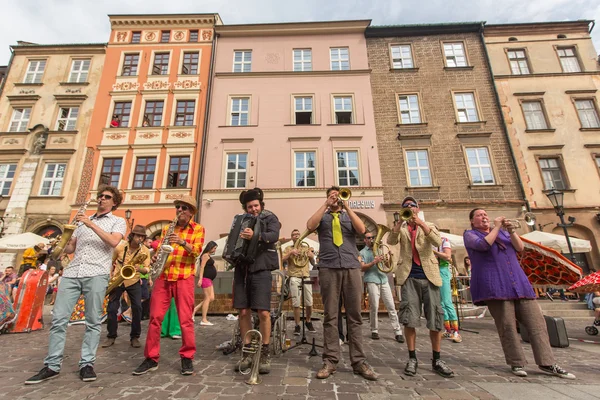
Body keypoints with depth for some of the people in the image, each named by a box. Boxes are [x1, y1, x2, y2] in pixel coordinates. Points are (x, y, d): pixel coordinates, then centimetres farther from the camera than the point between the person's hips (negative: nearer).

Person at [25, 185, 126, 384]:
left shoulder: (118, 221, 8)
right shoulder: (83, 220, 24)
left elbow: (113, 242, -11)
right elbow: (70, 248, 24)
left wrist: (91, 224, -12)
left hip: (96, 274, -5)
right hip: (71, 273, 5)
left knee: (92, 321, -1)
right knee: (58, 318, 1)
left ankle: (86, 364, 8)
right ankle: (52, 366, 11)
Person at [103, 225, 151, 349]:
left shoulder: (145, 251, -10)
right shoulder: (120, 247, -9)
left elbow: (147, 269, -13)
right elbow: (111, 262, 7)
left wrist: (140, 269, -35)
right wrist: (110, 277, -2)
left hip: (134, 281, -1)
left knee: (137, 308, -10)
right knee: (112, 308, -1)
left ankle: (134, 337, 4)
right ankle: (111, 336, 18)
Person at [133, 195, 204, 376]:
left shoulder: (198, 229, 2)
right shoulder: (167, 228, 15)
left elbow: (197, 251, -10)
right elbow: (160, 248, 14)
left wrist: (183, 242, -26)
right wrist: (156, 256, -8)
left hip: (184, 277, -4)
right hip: (163, 276, 4)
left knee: (185, 319, -1)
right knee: (155, 317, 5)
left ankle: (187, 357, 12)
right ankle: (151, 358, 19)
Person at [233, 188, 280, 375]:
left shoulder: (270, 218, 2)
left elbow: (274, 236, -17)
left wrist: (255, 236, -35)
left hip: (261, 268, -4)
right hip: (242, 268, 4)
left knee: (263, 312, -7)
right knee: (243, 312, 6)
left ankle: (264, 354, 9)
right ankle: (248, 353, 19)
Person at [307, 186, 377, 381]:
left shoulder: (350, 216, 18)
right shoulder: (322, 216, 14)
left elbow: (361, 230, -2)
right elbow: (310, 226, -7)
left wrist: (347, 207, -5)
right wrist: (325, 205, -6)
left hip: (351, 267, 1)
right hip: (328, 268, -1)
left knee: (354, 316, 4)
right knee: (330, 316, 1)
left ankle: (359, 361, 11)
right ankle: (330, 360, 9)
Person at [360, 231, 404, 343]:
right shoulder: (362, 252, 5)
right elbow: (362, 268, -6)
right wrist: (374, 262, -18)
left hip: (384, 279, 4)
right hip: (372, 280, -4)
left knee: (391, 306, 1)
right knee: (374, 307, -4)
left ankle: (398, 332, 5)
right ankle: (374, 330, 12)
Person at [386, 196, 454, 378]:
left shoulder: (428, 225, 12)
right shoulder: (401, 228, 12)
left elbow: (438, 242, -9)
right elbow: (390, 241, -9)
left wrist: (420, 223, -19)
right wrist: (400, 221, -19)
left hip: (429, 276, 1)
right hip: (409, 277, 0)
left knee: (435, 318, 3)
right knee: (409, 318, -3)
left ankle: (437, 360, 17)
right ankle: (412, 358, 10)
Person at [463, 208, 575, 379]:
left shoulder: (502, 231, 24)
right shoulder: (470, 234, 6)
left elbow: (520, 248, 13)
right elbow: (484, 245, -14)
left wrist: (511, 231, -1)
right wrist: (496, 227, -5)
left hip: (519, 283, 6)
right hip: (495, 286, -6)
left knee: (537, 322, 1)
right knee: (507, 326, -7)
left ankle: (547, 363, 8)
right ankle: (517, 363, 3)